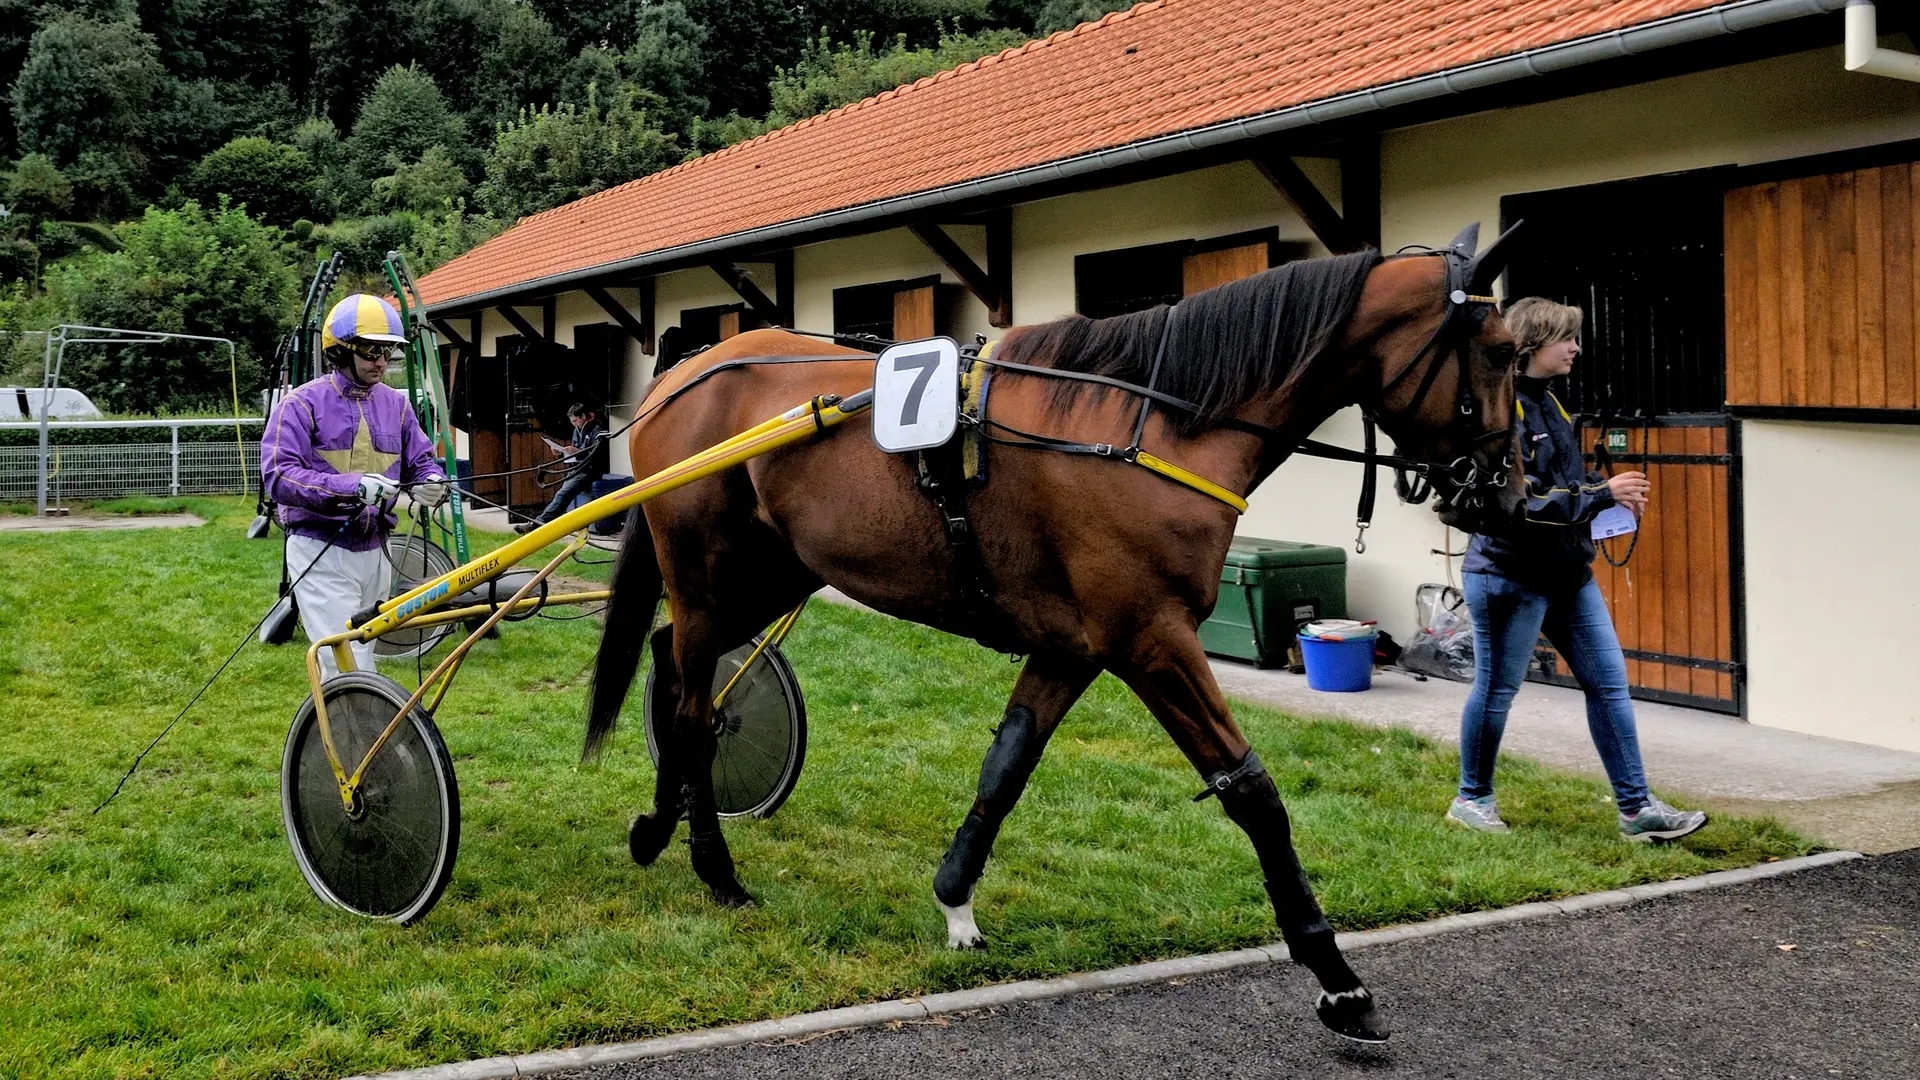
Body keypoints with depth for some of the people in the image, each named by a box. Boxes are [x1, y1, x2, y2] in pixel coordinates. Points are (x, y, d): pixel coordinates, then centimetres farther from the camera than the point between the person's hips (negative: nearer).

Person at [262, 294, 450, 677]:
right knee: (351, 669, -15)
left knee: (358, 655, 16)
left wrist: (433, 483, -14)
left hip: (374, 551, 6)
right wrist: (353, 487, -30)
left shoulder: (396, 405, 10)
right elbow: (278, 476, -17)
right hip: (321, 554, -6)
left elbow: (421, 461, 12)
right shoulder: (303, 404, -8)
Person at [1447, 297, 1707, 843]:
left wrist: (1610, 493, 5)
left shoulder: (1547, 402, 14)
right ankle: (1472, 799, 22)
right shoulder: (1501, 407, -16)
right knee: (1496, 689, 5)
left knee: (1609, 681, 6)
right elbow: (1518, 499, -23)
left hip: (1567, 572, 9)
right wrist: (1601, 495, -20)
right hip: (1511, 573, -9)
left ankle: (1637, 808, 12)